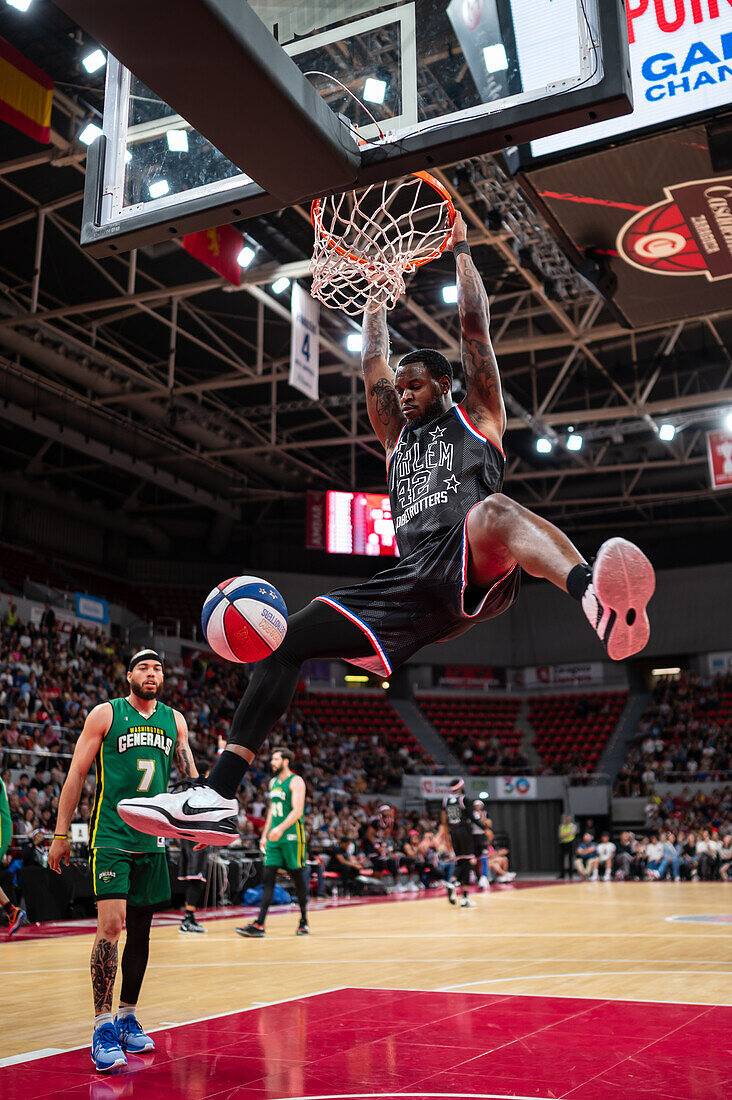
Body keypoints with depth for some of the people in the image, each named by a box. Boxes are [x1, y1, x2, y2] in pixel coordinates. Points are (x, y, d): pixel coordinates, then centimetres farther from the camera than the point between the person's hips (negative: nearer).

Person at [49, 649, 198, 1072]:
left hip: (153, 839, 5)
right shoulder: (106, 714, -2)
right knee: (111, 925, -16)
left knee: (141, 929, 10)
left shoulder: (174, 719, 10)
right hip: (111, 836, -5)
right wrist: (61, 834, -4)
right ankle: (103, 1026, -7)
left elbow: (190, 775, 13)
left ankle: (128, 1018, 24)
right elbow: (77, 773, -1)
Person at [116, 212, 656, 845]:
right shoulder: (398, 437, 32)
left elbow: (475, 325, 16)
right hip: (413, 580, 5)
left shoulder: (476, 417, 19)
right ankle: (218, 798, -15)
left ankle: (599, 601, -72)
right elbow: (373, 357, 33)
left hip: (473, 569, -5)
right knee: (291, 635, -8)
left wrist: (460, 247, 26)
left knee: (493, 510, -40)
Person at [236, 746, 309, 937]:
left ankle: (304, 920, 19)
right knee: (268, 878, -2)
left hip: (292, 837, -7)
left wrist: (281, 828, -30)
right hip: (275, 838, 7)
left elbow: (297, 810, -18)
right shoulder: (273, 782, 16)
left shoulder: (296, 781, -9)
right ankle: (259, 924, -7)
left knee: (298, 879, 4)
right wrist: (265, 835, 18)